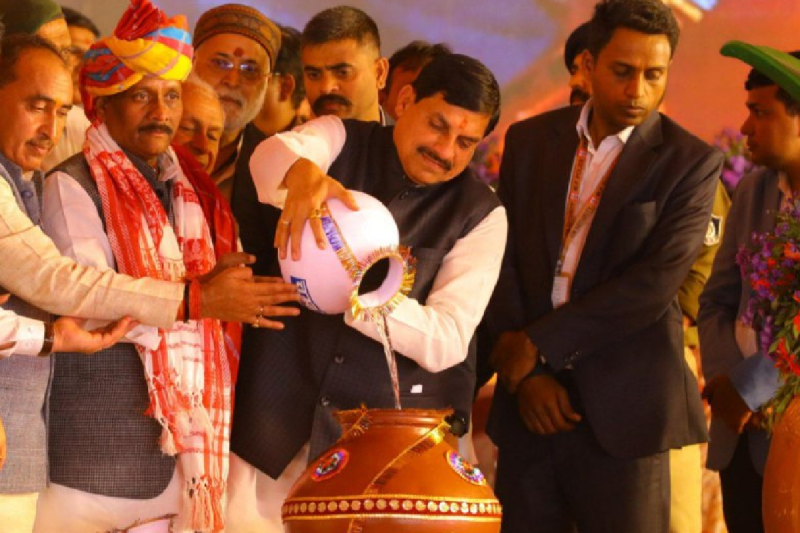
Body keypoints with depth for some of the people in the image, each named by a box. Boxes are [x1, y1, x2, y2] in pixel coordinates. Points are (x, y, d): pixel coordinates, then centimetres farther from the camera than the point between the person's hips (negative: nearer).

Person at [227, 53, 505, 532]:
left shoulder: (481, 217, -2)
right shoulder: (341, 140, 1)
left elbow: (446, 342, -12)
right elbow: (271, 154, -23)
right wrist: (303, 174, -48)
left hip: (388, 435, -1)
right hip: (279, 418, 1)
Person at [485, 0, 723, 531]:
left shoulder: (692, 162, -2)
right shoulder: (529, 140, 10)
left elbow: (655, 283, -12)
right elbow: (505, 259, 6)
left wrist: (540, 344, -12)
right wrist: (525, 372, -6)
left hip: (621, 407, -3)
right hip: (529, 399, 3)